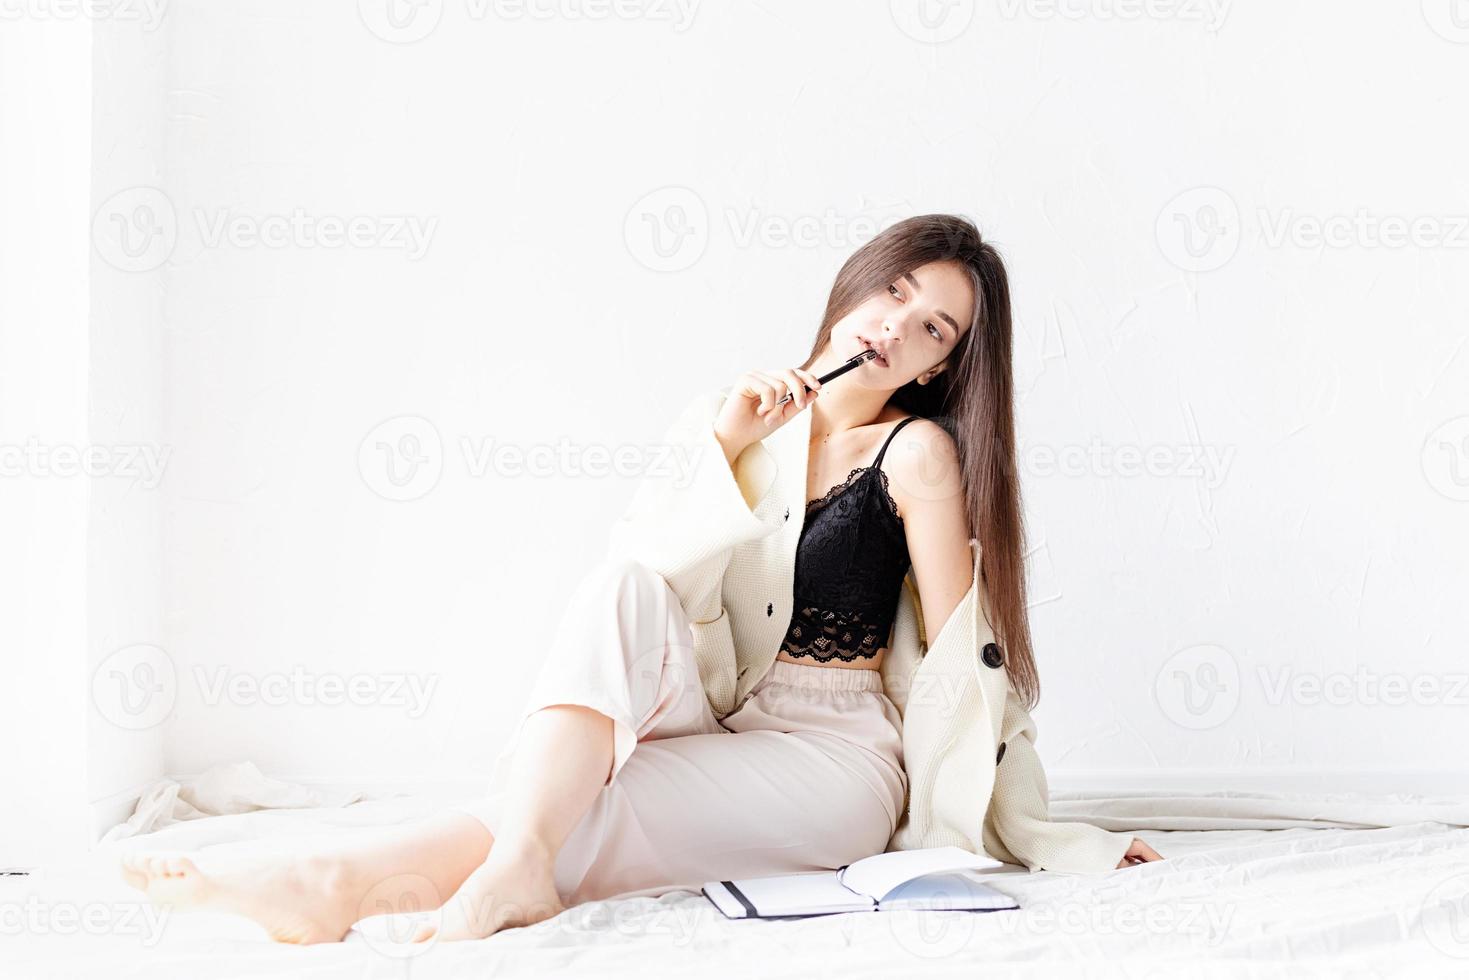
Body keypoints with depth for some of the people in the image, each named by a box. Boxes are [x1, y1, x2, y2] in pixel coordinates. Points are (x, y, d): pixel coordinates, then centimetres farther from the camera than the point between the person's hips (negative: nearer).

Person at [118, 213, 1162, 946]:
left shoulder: (918, 449, -2)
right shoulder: (739, 412, 11)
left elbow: (962, 657, -2)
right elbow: (649, 575, 1)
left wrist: (1031, 836, -1)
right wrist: (727, 448, -11)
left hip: (832, 755, -3)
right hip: (701, 726, 4)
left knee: (589, 808, -31)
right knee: (620, 587, -29)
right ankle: (517, 861, -49)